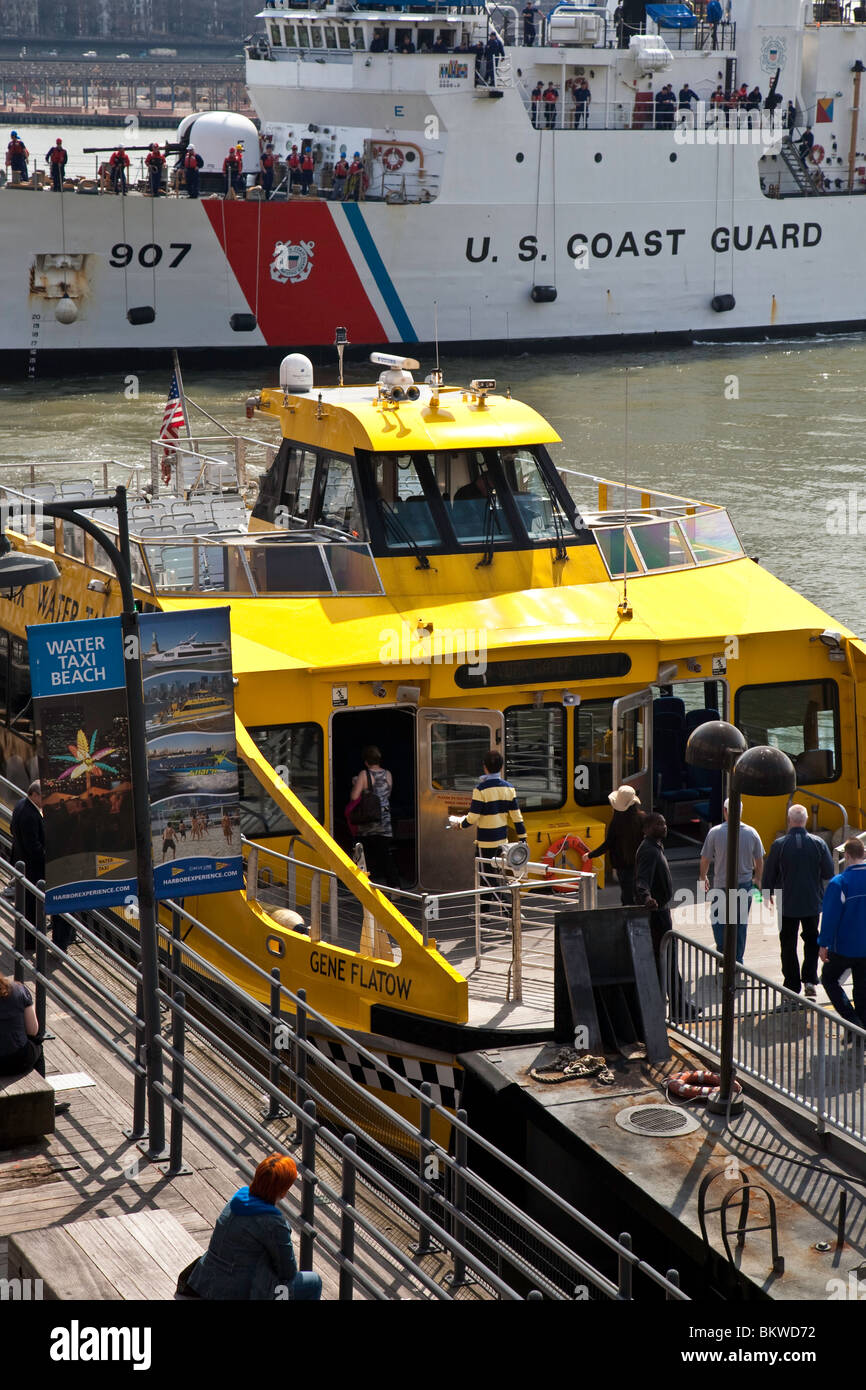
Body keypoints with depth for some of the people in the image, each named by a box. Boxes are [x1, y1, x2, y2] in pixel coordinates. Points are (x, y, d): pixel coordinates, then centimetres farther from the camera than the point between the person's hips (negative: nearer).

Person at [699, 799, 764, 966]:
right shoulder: (751, 832, -3)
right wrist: (757, 879, 24)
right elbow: (759, 861, 7)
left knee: (718, 920, 12)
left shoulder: (715, 832, -11)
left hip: (721, 885, -2)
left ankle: (723, 952, -3)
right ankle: (738, 959, 16)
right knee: (741, 923, 13)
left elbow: (705, 860, -4)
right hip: (745, 885, 3)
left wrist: (703, 877, 15)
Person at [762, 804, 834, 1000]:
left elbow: (769, 874, -4)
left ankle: (792, 986, 11)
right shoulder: (818, 843, -8)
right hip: (812, 902, 1)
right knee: (811, 941, 17)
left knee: (788, 945, 9)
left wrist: (768, 892, 15)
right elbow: (829, 873, -2)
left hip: (787, 903, -1)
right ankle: (810, 980, 4)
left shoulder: (779, 845, -12)